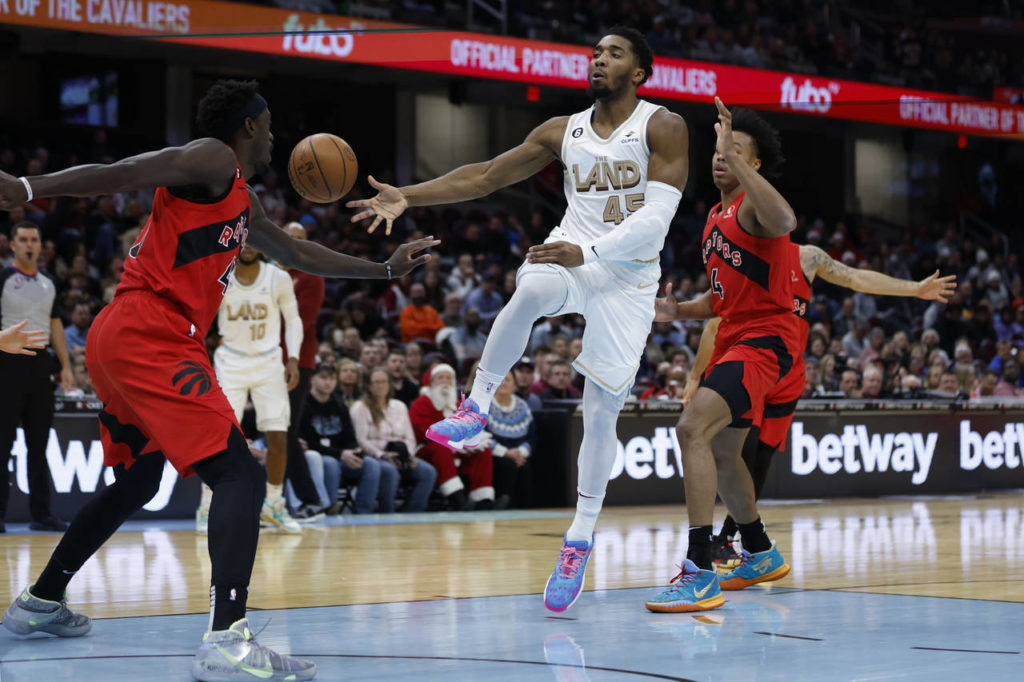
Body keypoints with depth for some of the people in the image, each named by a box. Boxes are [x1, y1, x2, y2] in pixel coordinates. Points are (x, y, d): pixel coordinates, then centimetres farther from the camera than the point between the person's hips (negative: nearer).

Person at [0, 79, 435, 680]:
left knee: (136, 483, 28)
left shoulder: (244, 204, 26)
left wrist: (386, 269, 41)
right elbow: (119, 175, -16)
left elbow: (297, 254, 39)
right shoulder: (214, 161, -3)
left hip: (117, 340, 11)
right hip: (152, 336, -11)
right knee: (240, 475, -18)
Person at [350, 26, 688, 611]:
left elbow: (654, 220, -15)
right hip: (572, 254, 2)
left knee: (602, 410, -2)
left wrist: (588, 252, -27)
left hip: (629, 274, -2)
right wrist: (408, 196, 0)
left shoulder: (663, 128, -6)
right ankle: (477, 409, -25)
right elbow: (486, 176, 10)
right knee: (533, 290, -37)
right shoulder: (564, 132, 7)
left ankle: (581, 539, 10)